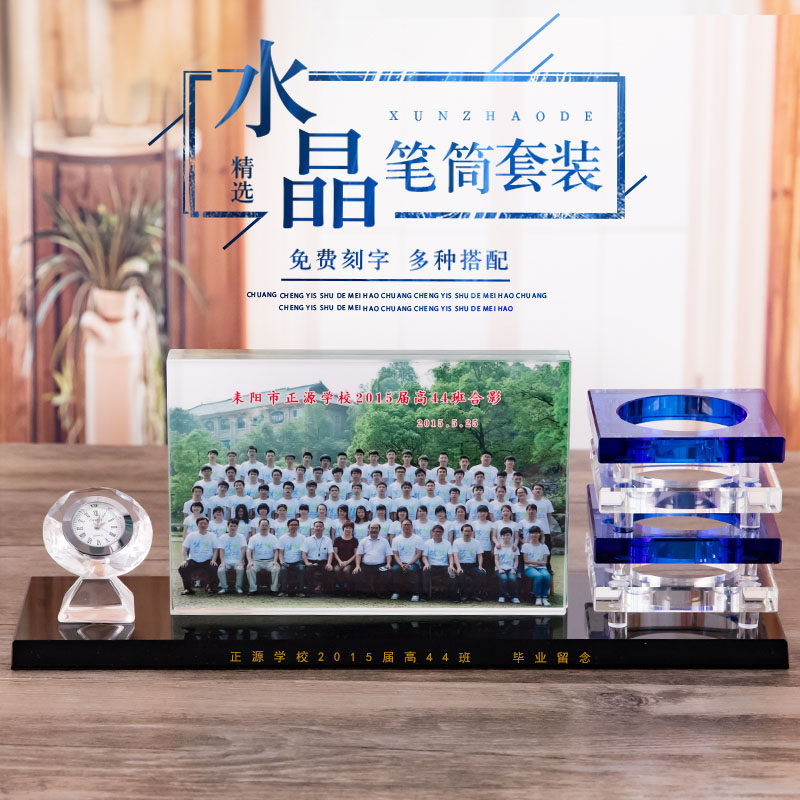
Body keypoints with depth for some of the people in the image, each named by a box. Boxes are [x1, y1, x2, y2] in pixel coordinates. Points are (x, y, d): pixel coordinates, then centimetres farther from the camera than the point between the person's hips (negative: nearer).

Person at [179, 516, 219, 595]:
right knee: (182, 568, -27)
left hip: (207, 561, 0)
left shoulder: (212, 536, 10)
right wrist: (184, 560, -11)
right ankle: (187, 588, -5)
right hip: (193, 560, 0)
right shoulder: (191, 535, 9)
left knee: (214, 568, -31)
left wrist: (213, 560, -11)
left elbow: (215, 549, 7)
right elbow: (185, 548, 5)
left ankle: (210, 586, 0)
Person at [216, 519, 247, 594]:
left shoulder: (241, 537, 5)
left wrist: (240, 561, -20)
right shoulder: (222, 537, 7)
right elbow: (221, 550, -2)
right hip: (226, 561, 1)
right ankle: (224, 587, -9)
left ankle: (238, 587, -13)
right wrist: (222, 562, -19)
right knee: (220, 570, -30)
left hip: (237, 561, -1)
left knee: (240, 569, -34)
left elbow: (243, 549, -5)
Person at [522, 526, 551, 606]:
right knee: (538, 576, -36)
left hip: (542, 568, 2)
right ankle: (537, 598, -27)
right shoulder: (526, 546, 10)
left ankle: (544, 597, -26)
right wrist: (538, 562, -5)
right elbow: (526, 560, 1)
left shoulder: (544, 546, 15)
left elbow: (544, 562, 5)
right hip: (529, 569, -2)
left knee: (547, 576, -34)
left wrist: (533, 563, -10)